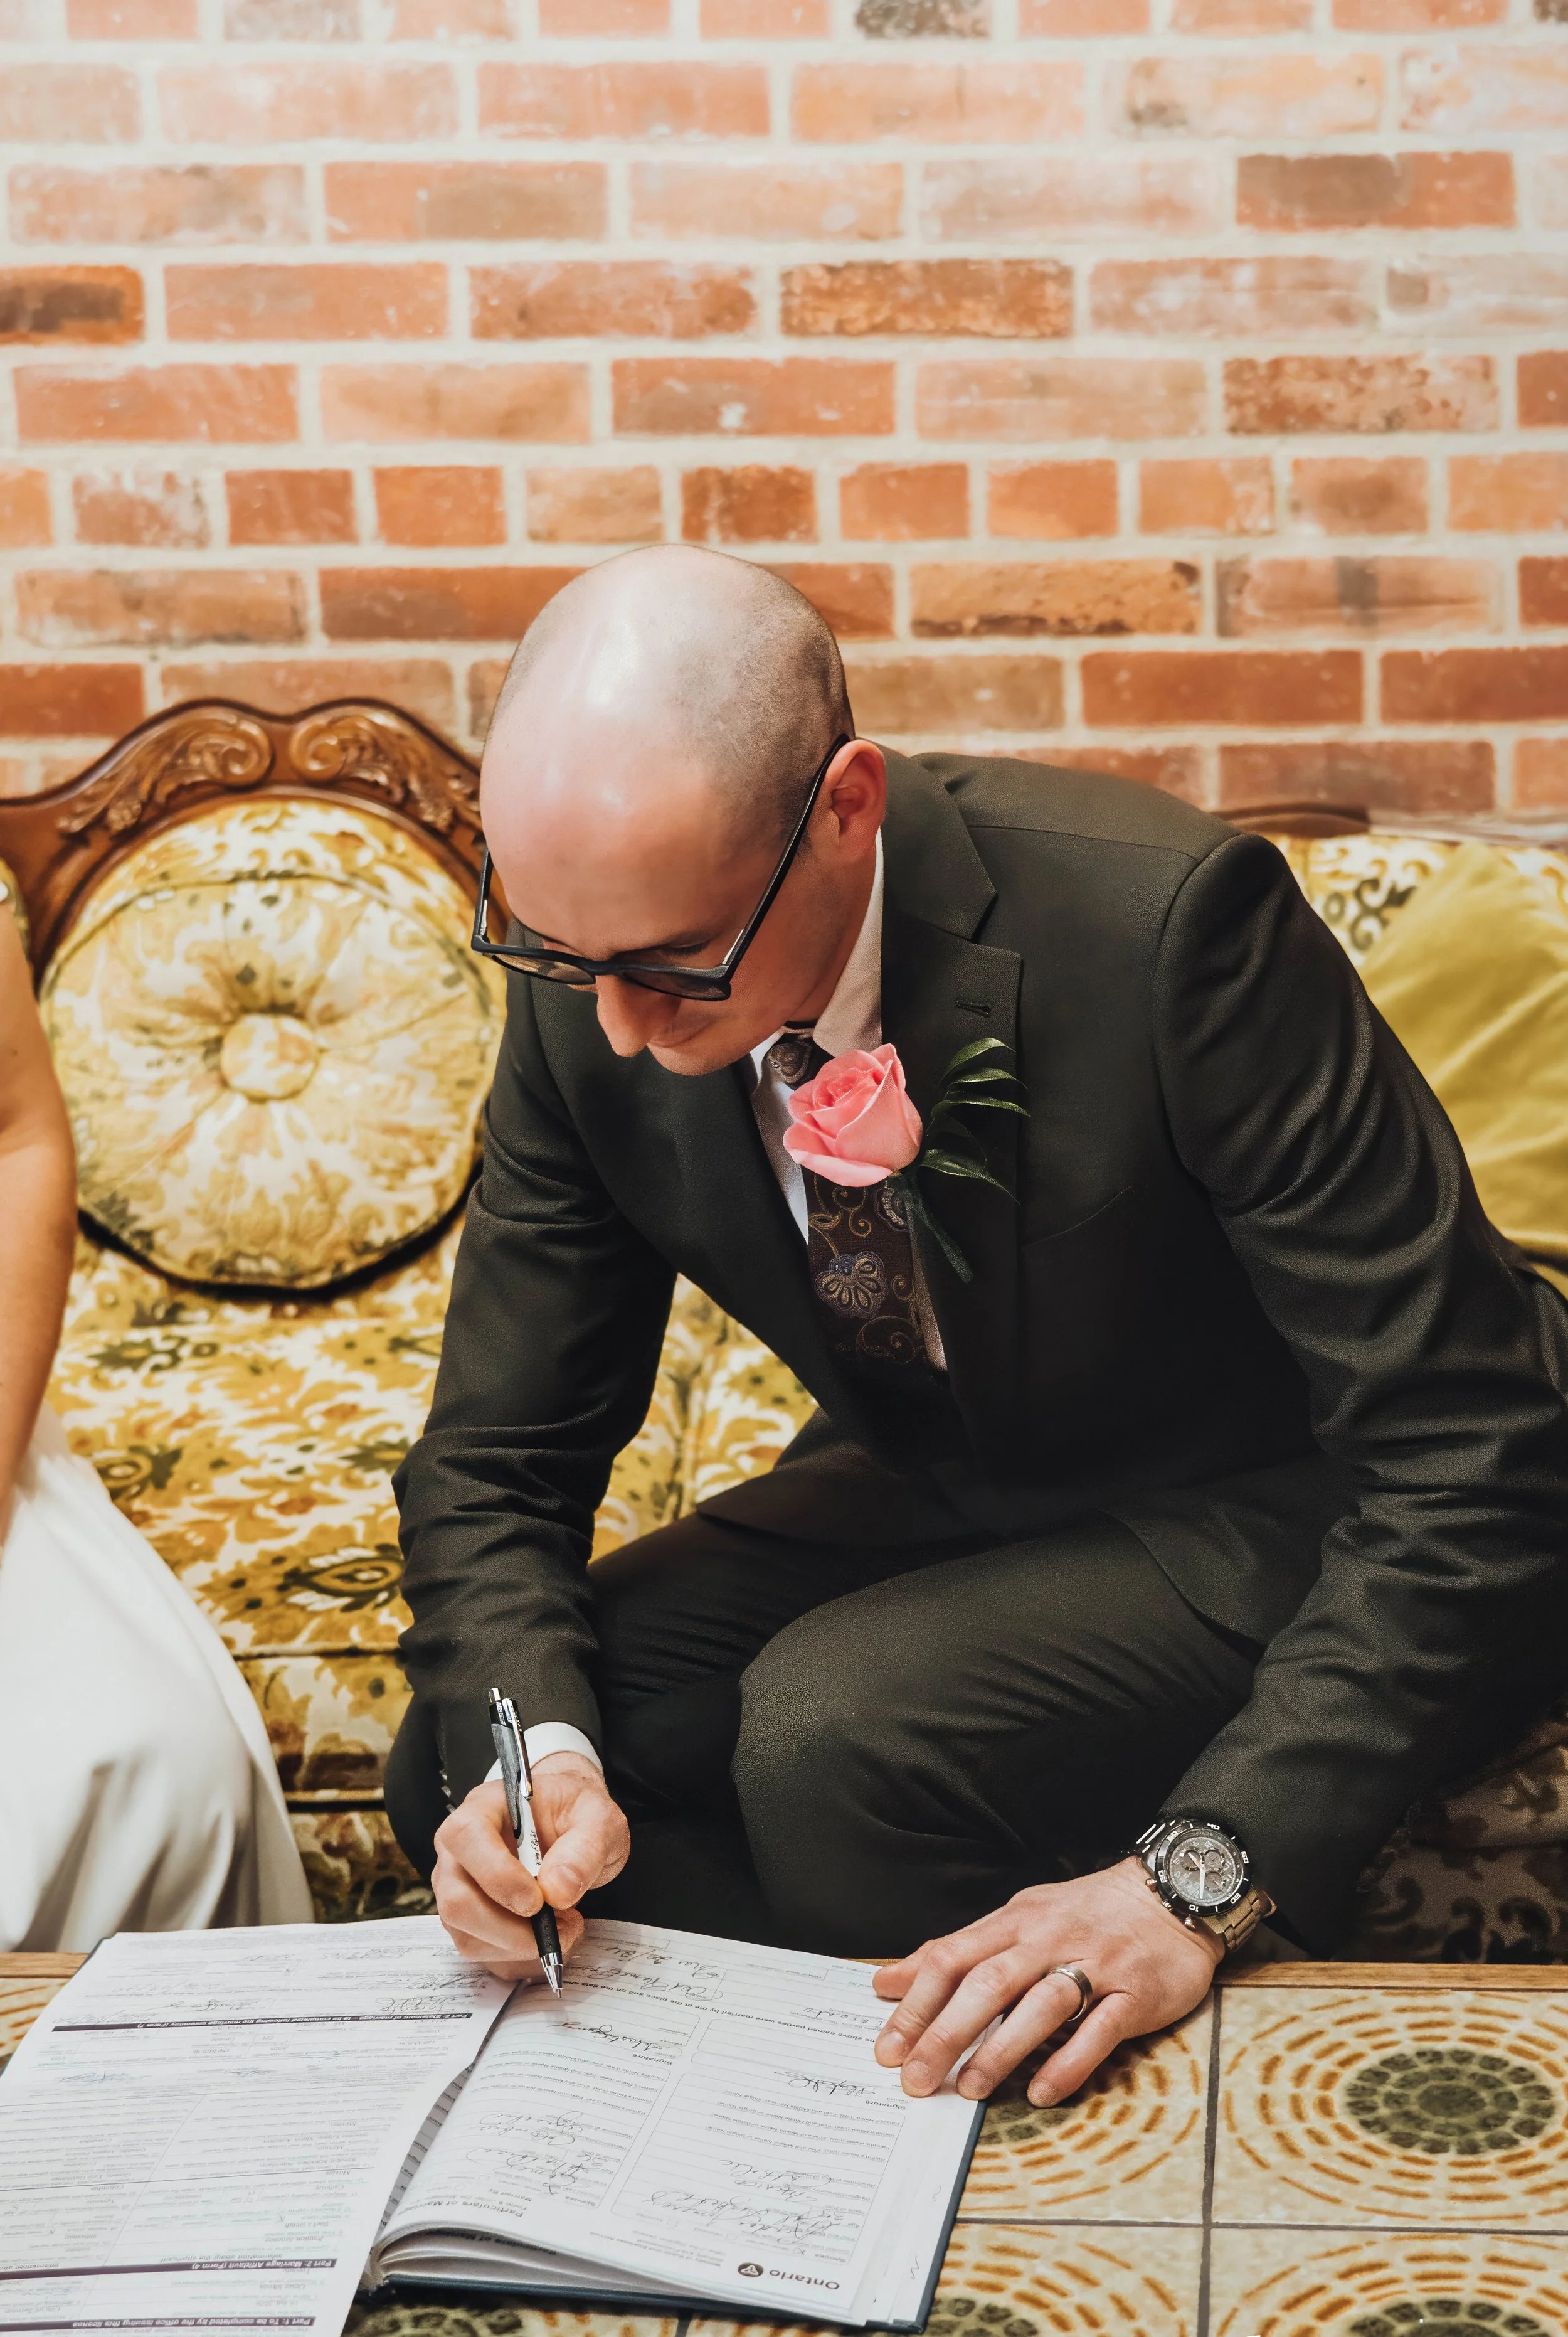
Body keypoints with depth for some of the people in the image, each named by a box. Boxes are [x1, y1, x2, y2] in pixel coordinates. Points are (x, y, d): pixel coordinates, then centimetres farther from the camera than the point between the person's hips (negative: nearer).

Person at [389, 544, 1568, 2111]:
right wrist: (539, 1745, -25)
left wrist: (1199, 1880, -37)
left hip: (1277, 1516, -5)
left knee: (837, 1732, -30)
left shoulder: (1160, 918, -31)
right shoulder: (588, 992, -14)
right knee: (456, 1764, -9)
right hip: (938, 1495, 6)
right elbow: (495, 1460, -3)